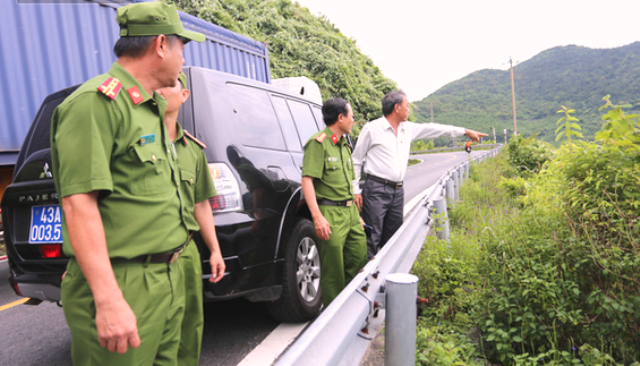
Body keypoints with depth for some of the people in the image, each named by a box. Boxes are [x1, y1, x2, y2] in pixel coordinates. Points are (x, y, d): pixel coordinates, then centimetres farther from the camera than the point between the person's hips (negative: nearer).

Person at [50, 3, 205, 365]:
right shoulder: (97, 103, -13)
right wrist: (109, 301, -24)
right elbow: (78, 202, -20)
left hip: (167, 279, 9)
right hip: (124, 287, -9)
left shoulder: (150, 109, 16)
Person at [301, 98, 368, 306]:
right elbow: (307, 180, -18)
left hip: (350, 211, 9)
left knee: (359, 261, 13)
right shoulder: (318, 143, -9)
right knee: (334, 270, 0)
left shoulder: (344, 146, 19)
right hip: (331, 213, -8)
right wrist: (317, 217, -25)